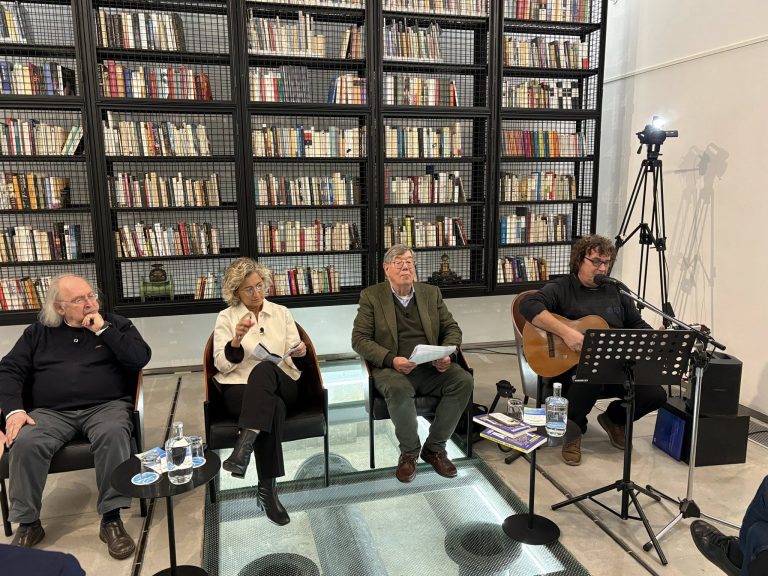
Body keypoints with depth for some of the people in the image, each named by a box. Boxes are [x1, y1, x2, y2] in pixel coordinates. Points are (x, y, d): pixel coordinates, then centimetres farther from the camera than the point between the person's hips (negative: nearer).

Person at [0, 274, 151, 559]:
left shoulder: (116, 323, 9)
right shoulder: (38, 332, 15)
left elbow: (141, 358, -6)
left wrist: (103, 330, -9)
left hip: (106, 406, -2)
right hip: (51, 412, 2)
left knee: (112, 435, -35)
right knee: (25, 443, -28)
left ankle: (111, 519, -24)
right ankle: (27, 524, -10)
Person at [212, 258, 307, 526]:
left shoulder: (282, 313, 12)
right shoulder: (226, 317, 7)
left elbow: (295, 364, 9)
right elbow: (222, 365, -1)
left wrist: (299, 354, -15)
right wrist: (236, 340, -19)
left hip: (281, 385, 2)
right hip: (240, 389, -1)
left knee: (264, 369, -36)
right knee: (272, 406, -36)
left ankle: (244, 446, -43)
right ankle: (267, 488, -31)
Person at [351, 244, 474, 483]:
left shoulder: (431, 293, 14)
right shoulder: (372, 296, 4)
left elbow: (452, 328, 14)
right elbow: (359, 338, -3)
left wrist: (447, 354, -8)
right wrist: (391, 360, -18)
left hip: (431, 367, 4)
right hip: (391, 368, -3)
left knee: (464, 380, -24)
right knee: (398, 389, -36)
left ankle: (434, 448, -4)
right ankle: (409, 452, -8)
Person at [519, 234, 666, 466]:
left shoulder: (616, 292, 17)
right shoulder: (561, 288, -2)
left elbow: (637, 324, 23)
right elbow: (529, 305, -21)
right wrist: (566, 332, -28)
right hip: (571, 366, -6)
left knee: (655, 394, -14)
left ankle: (614, 418, 20)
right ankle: (573, 427, -5)